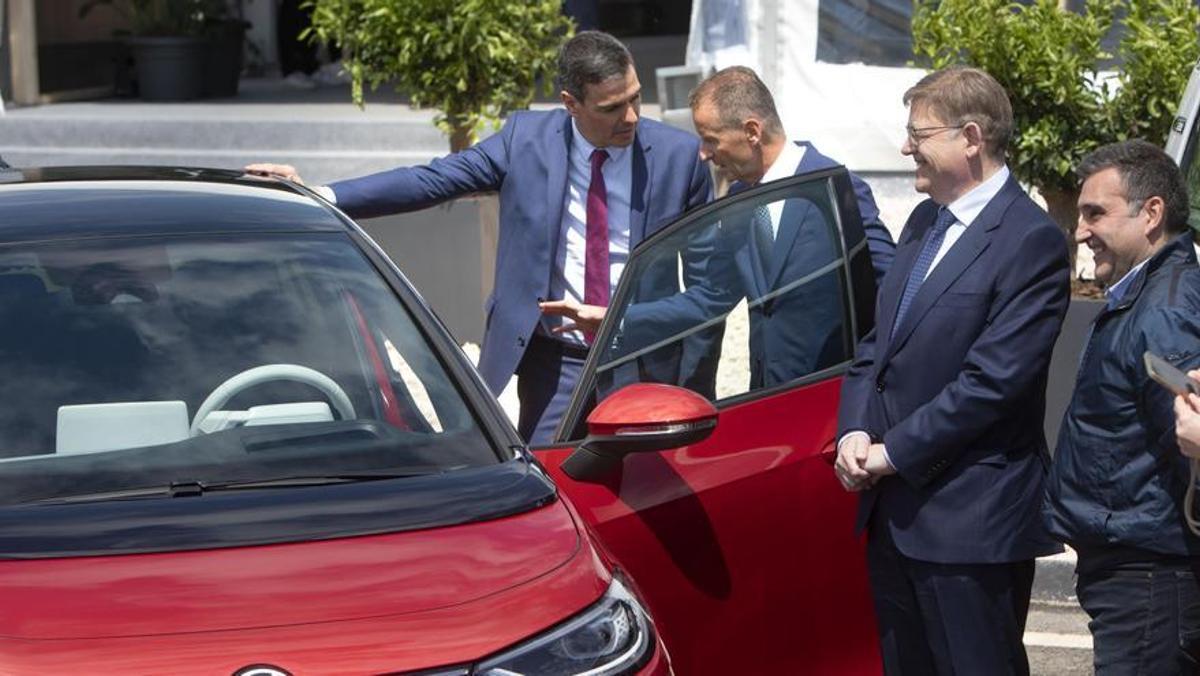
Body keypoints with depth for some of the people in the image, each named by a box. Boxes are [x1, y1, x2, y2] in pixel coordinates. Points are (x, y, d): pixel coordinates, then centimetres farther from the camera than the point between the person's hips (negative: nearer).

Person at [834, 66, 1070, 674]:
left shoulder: (1031, 242, -14)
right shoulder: (924, 223, 15)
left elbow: (992, 380, -20)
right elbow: (877, 343, 16)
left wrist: (894, 451, -16)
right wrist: (855, 431, -1)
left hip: (970, 518, -8)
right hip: (895, 510, 9)